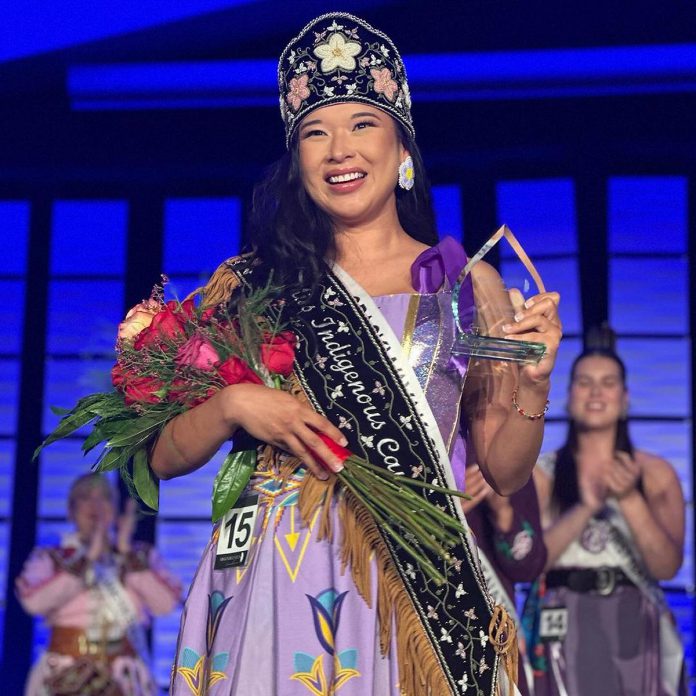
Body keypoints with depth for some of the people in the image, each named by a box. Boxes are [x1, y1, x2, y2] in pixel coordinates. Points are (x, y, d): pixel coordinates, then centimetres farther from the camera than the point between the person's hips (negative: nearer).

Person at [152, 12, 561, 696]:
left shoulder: (465, 284, 6)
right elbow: (164, 456, 6)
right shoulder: (251, 282, 5)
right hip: (271, 579, 0)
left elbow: (503, 471, 8)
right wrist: (232, 404, -12)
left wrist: (533, 384, -9)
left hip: (416, 580, 1)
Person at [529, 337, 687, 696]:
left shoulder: (656, 473, 4)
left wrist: (629, 499, -17)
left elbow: (667, 567, -5)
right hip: (566, 634, -1)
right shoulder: (541, 473, 3)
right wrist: (586, 508, -19)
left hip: (636, 631, 1)